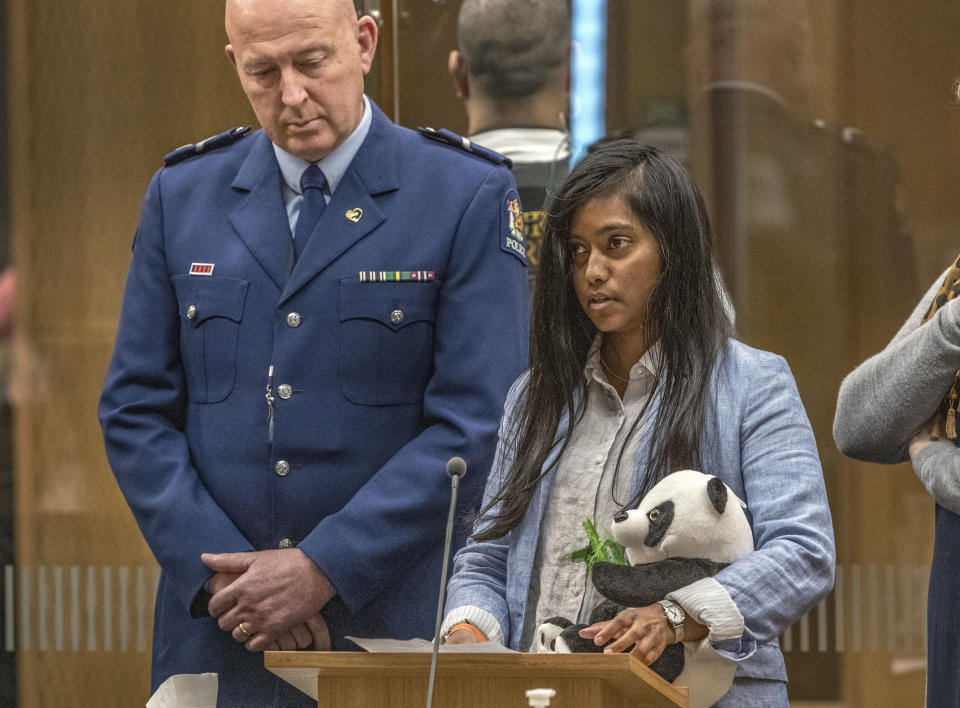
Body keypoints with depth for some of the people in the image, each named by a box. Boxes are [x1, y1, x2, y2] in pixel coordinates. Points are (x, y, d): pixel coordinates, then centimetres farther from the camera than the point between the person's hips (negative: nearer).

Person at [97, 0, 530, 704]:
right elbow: (137, 409, 6)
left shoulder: (470, 197, -3)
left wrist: (323, 569, -14)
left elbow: (476, 426, -9)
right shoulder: (182, 195, 8)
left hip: (393, 628, -2)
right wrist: (223, 572, -7)